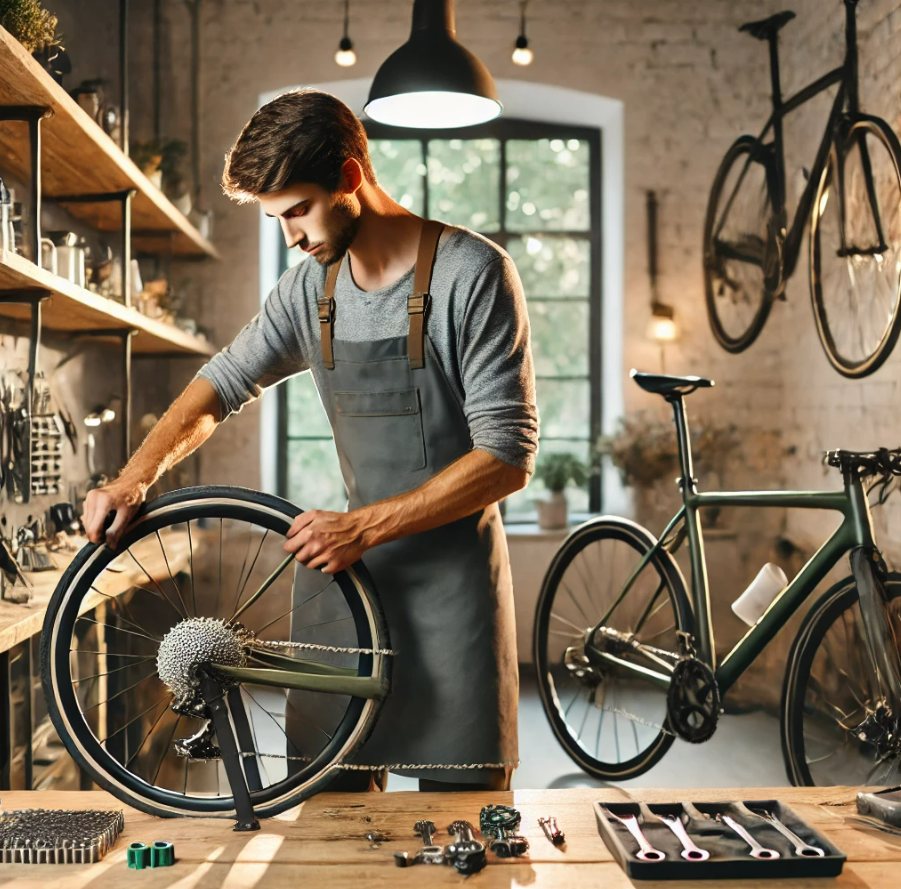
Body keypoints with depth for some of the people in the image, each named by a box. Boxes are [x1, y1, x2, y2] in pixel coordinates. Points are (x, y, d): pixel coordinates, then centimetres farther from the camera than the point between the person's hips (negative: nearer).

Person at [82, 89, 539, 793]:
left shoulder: (472, 273, -12)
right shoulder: (310, 290, 6)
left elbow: (507, 456, -16)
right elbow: (226, 382, 18)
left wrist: (362, 527, -19)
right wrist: (135, 477, 2)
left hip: (454, 575, -5)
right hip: (354, 572, 5)